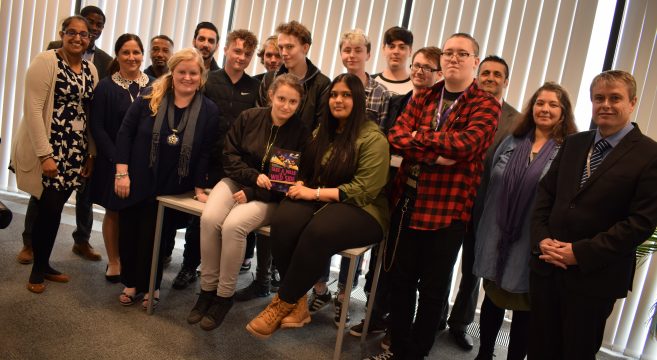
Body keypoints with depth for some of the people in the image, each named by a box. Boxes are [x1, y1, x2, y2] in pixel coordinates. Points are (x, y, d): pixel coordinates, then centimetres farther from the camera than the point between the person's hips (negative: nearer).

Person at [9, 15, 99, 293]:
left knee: (54, 210, 11)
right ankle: (37, 270, 18)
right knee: (48, 210, -2)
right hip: (47, 150, -5)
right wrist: (45, 155, -18)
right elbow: (33, 109, -14)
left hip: (74, 154, 5)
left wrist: (91, 153, 8)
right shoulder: (46, 61, -9)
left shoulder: (91, 70, 9)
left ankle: (43, 266, 27)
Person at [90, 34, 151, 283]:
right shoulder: (106, 87, -1)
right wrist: (117, 158, -13)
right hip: (114, 161, 0)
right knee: (114, 211, 9)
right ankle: (114, 262, 23)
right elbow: (97, 127, -4)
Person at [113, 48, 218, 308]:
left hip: (171, 190, -1)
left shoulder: (208, 111, -5)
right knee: (129, 233, 10)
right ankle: (131, 282, 31)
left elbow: (205, 153, -4)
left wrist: (199, 189, -5)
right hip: (136, 182, 2)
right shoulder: (149, 99, -5)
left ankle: (151, 286, 27)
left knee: (154, 237, 6)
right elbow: (125, 134, -4)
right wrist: (122, 173, -10)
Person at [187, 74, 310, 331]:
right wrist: (254, 176, -14)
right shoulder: (249, 118, 2)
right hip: (238, 181, 3)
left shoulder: (302, 133, -7)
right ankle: (207, 289, -9)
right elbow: (230, 156, 4)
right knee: (209, 218, -27)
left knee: (233, 225, -31)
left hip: (271, 197, -3)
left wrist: (252, 193, -14)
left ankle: (225, 295, -11)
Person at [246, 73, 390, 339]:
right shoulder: (322, 131, 16)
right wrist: (301, 185, -7)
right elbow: (308, 170, 18)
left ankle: (283, 303, -18)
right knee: (283, 222, -29)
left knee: (318, 232, -37)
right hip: (319, 200, 6)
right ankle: (298, 302, -17)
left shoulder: (373, 138, -7)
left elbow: (364, 189, -14)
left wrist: (316, 193, -16)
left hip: (361, 209, -5)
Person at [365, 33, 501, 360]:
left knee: (433, 288, 9)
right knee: (400, 279, 13)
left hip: (448, 208, -4)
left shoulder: (486, 105, -3)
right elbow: (395, 136, -4)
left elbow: (465, 143, -21)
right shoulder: (423, 97, 10)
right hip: (407, 200, 4)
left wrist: (417, 137, -11)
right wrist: (435, 155, -19)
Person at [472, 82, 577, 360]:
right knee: (493, 298, 16)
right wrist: (482, 229, 9)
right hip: (497, 238, 4)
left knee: (523, 307, 10)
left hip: (532, 244, -4)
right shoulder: (512, 142, 8)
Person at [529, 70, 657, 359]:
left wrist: (580, 252, -17)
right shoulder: (574, 143, 10)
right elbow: (545, 192, 10)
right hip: (546, 266, 5)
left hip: (594, 276, -4)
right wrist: (541, 238, -6)